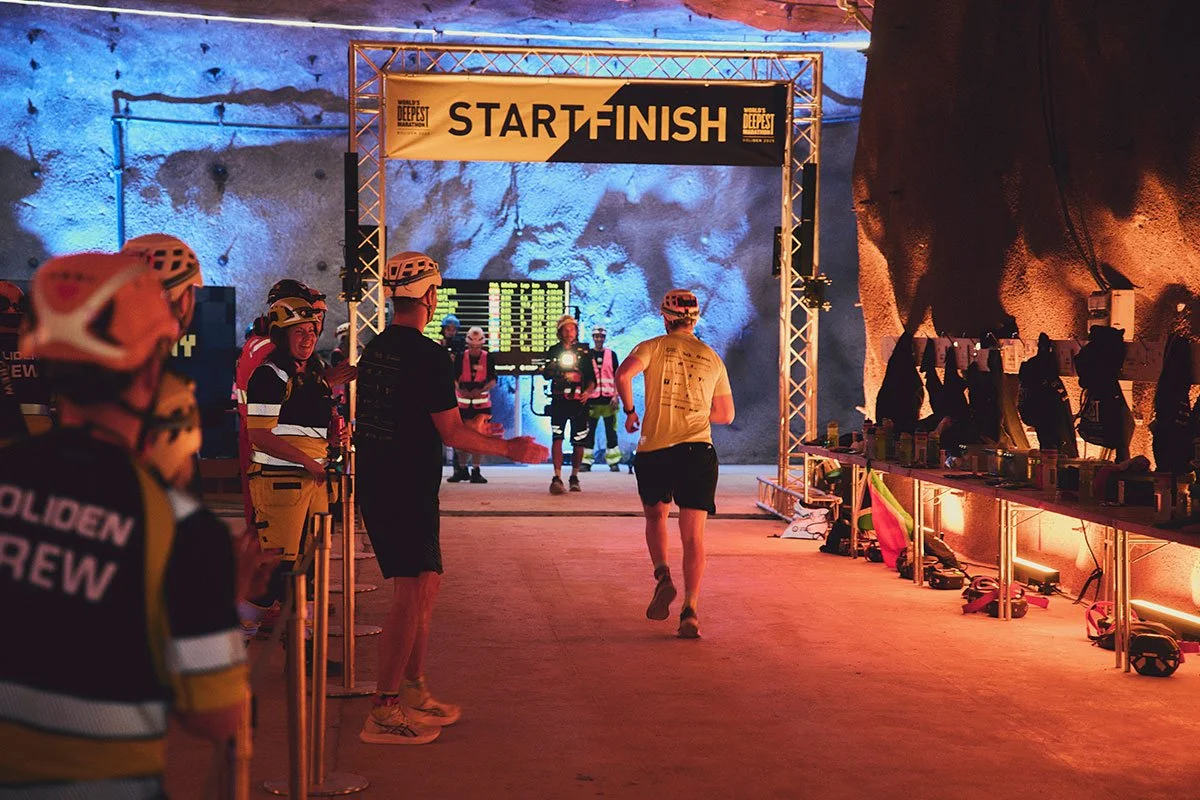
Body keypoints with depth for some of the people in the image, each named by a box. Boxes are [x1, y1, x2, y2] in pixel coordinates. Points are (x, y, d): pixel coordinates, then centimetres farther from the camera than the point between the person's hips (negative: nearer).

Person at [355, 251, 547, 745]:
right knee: (412, 593, -6)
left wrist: (469, 429, 31)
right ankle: (384, 713, -4)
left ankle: (414, 691, 24)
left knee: (424, 584, 17)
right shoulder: (428, 355, -15)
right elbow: (452, 434, -15)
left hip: (377, 484, 9)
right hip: (407, 489, -9)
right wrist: (510, 449, -1)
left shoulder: (375, 349, 13)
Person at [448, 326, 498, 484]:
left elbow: (493, 381, -3)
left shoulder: (487, 358, -1)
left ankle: (475, 471, 5)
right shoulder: (460, 357, 0)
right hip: (463, 402, 1)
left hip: (481, 403, -1)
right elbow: (453, 377, 0)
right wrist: (460, 389, -20)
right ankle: (462, 469, 15)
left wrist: (480, 390, -21)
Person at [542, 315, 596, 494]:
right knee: (557, 437, -13)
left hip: (579, 401, 0)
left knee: (578, 441, 3)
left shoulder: (584, 351, 10)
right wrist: (551, 369, -14)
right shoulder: (553, 351, 12)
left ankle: (574, 476, 19)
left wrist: (588, 391, -10)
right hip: (559, 400, 0)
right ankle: (557, 477, -18)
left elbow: (592, 377, 8)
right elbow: (546, 373, 9)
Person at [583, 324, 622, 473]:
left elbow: (617, 377, 7)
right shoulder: (587, 355, 7)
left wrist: (616, 395, -2)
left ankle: (614, 462, 6)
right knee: (589, 431, 2)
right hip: (591, 399, 0)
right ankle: (586, 462, 5)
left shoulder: (611, 355, 8)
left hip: (608, 399, 0)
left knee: (611, 431, 2)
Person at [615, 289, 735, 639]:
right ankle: (690, 610, -10)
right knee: (693, 535, 1)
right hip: (698, 451, 1)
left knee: (656, 516, 21)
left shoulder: (654, 347, 3)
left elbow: (623, 374, -16)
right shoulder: (712, 359, 14)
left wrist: (629, 410, 0)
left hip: (655, 448, -1)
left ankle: (662, 576, -3)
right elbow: (726, 415, 19)